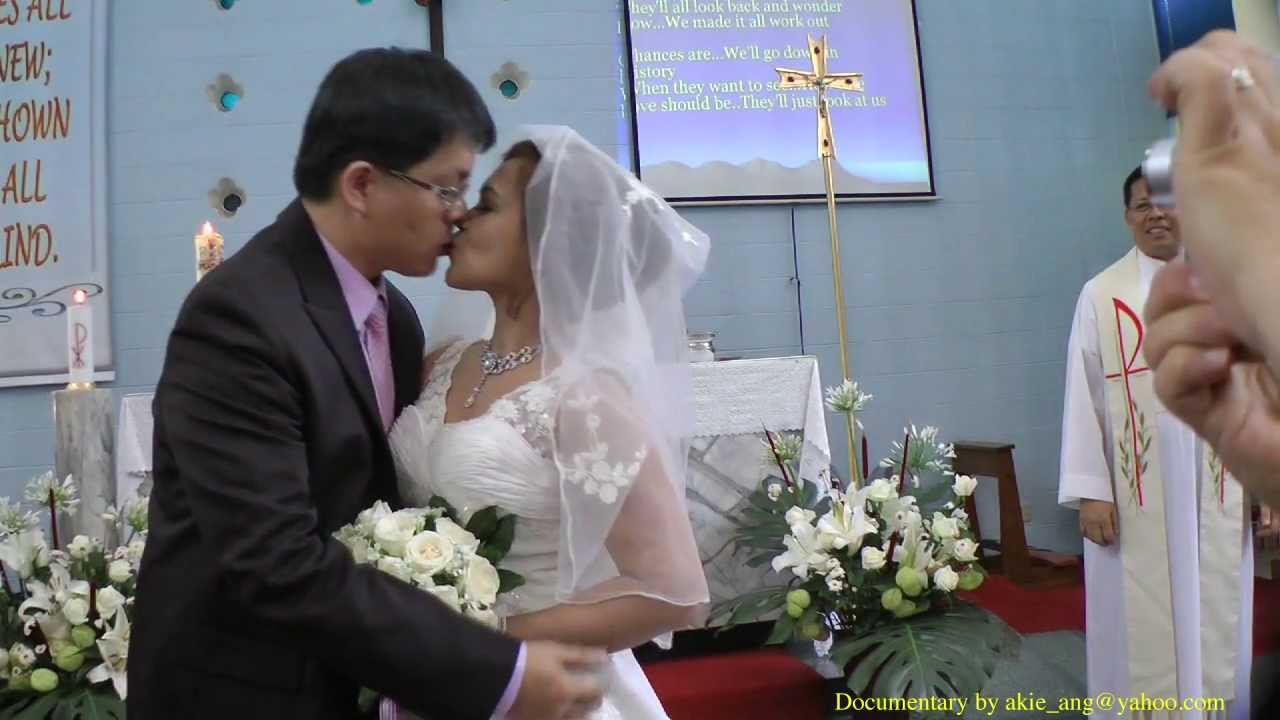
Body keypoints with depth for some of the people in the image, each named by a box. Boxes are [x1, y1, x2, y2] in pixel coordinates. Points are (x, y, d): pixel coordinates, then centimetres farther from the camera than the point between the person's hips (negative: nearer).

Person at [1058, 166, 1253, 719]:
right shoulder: (1102, 295, -2)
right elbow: (1084, 396, -5)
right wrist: (1090, 491, -9)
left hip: (1215, 493, 2)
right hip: (1134, 497, -2)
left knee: (1216, 619, 12)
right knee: (1140, 625, 7)